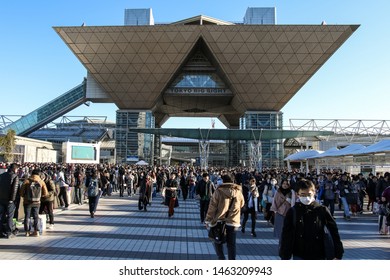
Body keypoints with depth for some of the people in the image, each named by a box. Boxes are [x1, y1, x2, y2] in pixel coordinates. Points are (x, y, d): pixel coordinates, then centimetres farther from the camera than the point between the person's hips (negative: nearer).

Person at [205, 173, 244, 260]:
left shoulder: (219, 191, -8)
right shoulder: (239, 192, 0)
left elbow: (212, 207, -7)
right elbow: (241, 204, 16)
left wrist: (208, 220, 1)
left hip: (219, 221, -2)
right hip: (233, 222, 2)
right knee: (231, 244, 11)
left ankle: (221, 258, 3)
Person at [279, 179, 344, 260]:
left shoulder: (322, 210, -7)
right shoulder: (292, 212, -6)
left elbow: (334, 233, -1)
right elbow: (286, 236, -2)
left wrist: (338, 254, -2)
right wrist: (284, 256, -3)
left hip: (319, 257, 0)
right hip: (299, 257, 0)